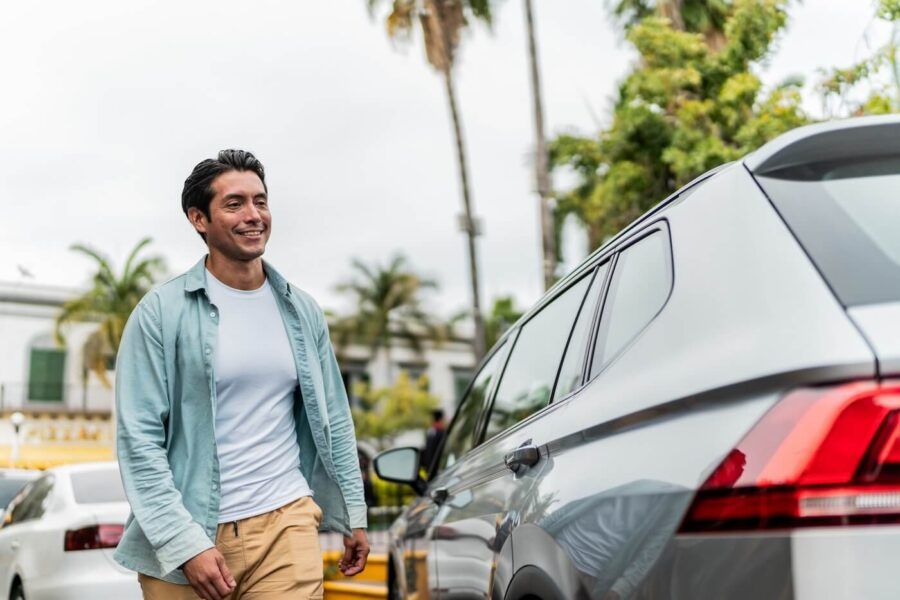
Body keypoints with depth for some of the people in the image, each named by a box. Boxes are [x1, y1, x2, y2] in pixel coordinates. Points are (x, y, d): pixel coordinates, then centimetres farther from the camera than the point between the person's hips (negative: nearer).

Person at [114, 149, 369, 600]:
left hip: (286, 523, 3)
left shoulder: (302, 311, 9)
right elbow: (138, 438, -9)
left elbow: (333, 421, 14)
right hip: (189, 535, -2)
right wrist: (185, 543, -15)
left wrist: (354, 515, 12)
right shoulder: (162, 312, -5)